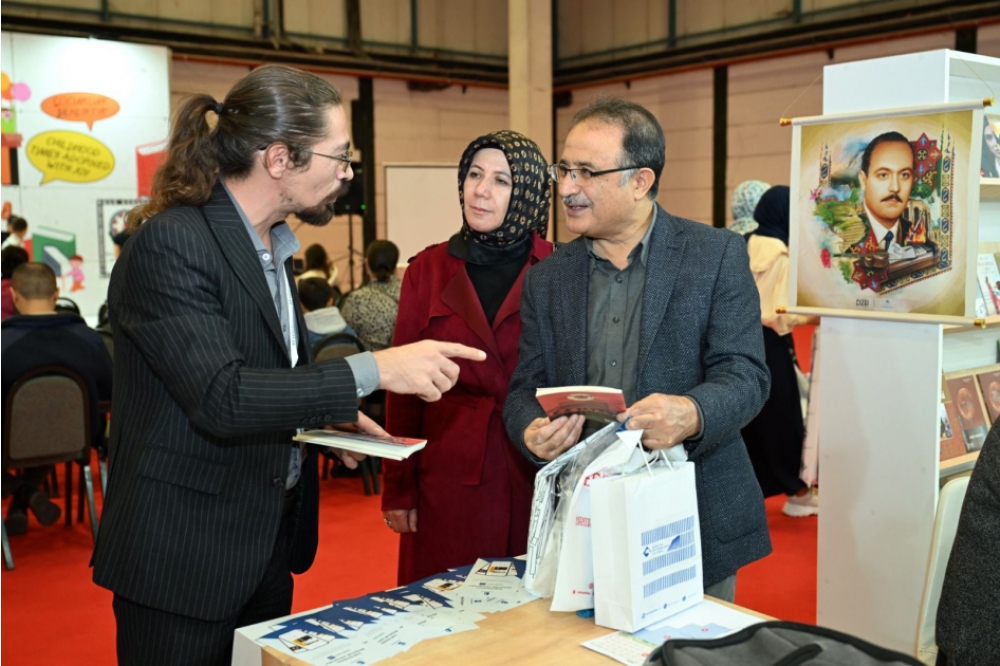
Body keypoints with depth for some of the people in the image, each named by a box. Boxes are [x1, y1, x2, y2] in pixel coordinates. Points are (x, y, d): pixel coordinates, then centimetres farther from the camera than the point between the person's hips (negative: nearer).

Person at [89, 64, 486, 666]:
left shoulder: (273, 245, 10)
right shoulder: (170, 243, -18)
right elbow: (219, 397, -27)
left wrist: (326, 419, 2)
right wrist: (373, 371, -28)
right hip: (185, 559, -8)